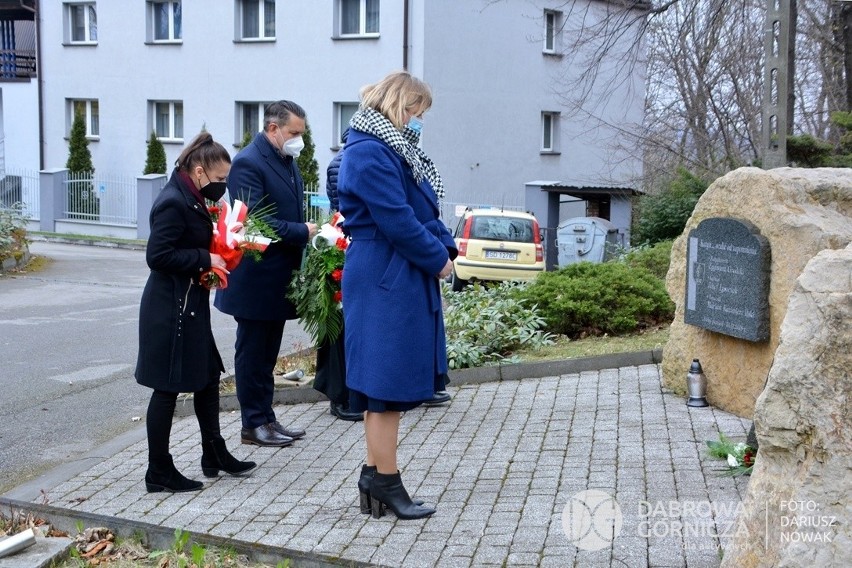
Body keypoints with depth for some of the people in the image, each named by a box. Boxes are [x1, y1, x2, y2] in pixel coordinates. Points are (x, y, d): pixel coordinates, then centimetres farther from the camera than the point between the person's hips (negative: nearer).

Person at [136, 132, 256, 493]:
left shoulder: (191, 200, 11)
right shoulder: (173, 203, -19)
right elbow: (158, 256, -24)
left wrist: (218, 255, 5)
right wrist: (205, 259, -20)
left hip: (190, 305, 10)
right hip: (171, 309, -10)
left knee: (208, 376, 17)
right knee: (168, 387, -1)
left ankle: (214, 455, 30)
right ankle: (159, 472, 11)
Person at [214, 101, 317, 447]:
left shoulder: (287, 161, 12)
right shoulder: (248, 163, -16)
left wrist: (306, 232, 3)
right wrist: (303, 232, -18)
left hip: (280, 277, 9)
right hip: (256, 280, -9)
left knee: (267, 354, 16)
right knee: (252, 353, 3)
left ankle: (266, 419, 25)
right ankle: (253, 425, 13)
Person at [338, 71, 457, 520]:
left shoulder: (394, 148, 17)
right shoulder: (368, 153, -15)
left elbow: (423, 208, 18)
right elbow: (398, 220, -20)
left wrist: (444, 248, 2)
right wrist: (438, 258, -9)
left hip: (402, 280, 11)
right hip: (384, 283, -11)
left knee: (385, 384, 14)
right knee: (387, 383, -3)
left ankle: (375, 478, 22)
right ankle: (385, 484, 6)